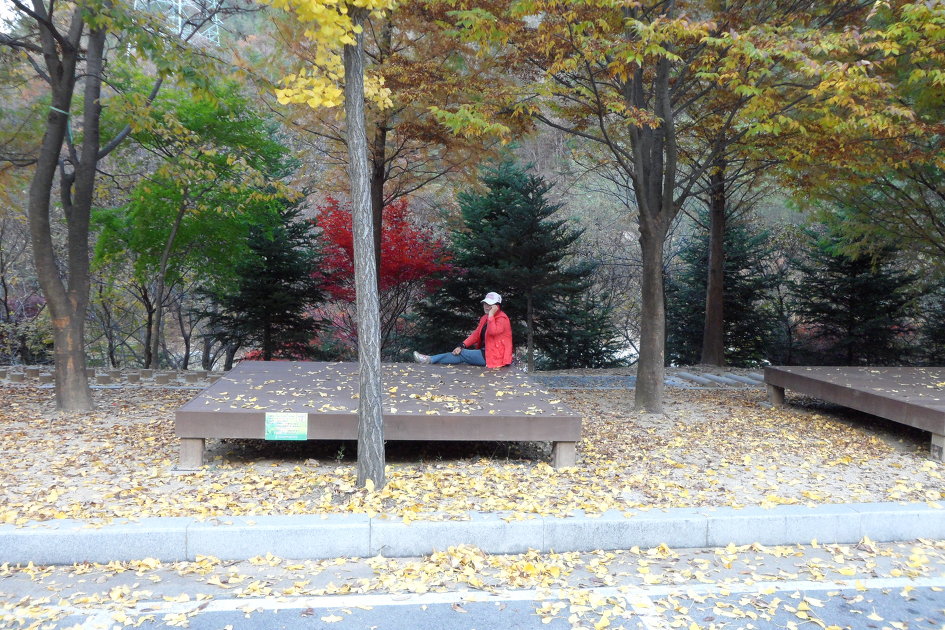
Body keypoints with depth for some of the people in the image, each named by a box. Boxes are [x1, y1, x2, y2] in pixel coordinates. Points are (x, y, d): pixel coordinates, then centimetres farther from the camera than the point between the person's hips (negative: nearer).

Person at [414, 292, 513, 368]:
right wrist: (462, 346, -2)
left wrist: (491, 314, -25)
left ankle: (429, 359, -9)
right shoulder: (485, 318, 15)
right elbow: (476, 334, 10)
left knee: (462, 354, -12)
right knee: (461, 351, -6)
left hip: (494, 357, -8)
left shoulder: (502, 318, -13)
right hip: (486, 352, 8)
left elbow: (493, 331, -32)